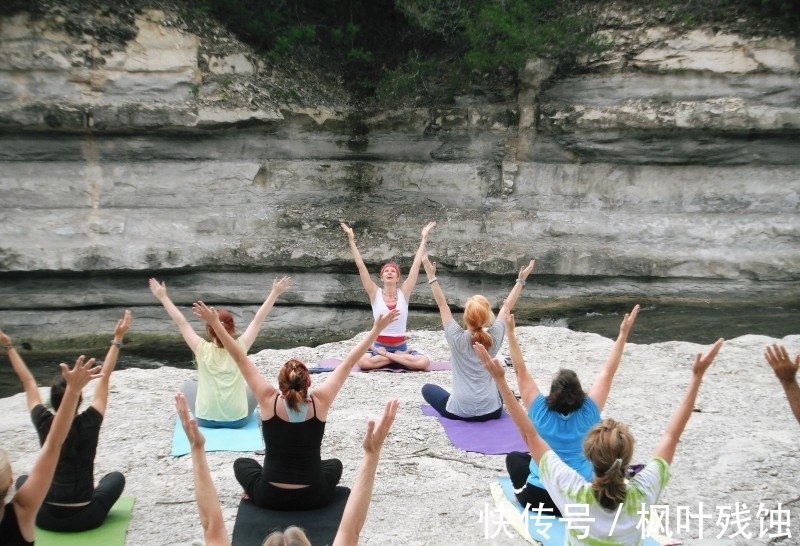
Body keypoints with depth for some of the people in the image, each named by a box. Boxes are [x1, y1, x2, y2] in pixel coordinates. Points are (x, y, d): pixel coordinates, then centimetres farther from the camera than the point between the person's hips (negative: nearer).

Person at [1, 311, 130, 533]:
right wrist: (117, 339, -6)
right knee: (116, 477, 26)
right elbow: (104, 378, -8)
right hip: (86, 518, -1)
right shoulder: (89, 423, -15)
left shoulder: (44, 424, -12)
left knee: (23, 480, 30)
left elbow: (28, 381, -1)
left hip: (47, 518, 1)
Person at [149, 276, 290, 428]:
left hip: (206, 419, 0)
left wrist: (162, 297, 3)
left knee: (189, 385, 29)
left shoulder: (202, 349, -13)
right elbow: (258, 319, -6)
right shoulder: (240, 348, -12)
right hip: (238, 420, 0)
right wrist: (275, 293, 0)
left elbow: (181, 322, -5)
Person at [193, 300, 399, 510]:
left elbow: (241, 360, -11)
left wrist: (215, 323, -6)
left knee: (242, 463, 30)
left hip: (270, 498, 0)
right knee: (334, 464, 33)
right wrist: (377, 329, -4)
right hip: (314, 498, 0)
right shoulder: (319, 402, -15)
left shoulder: (269, 401, -16)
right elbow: (348, 363, -9)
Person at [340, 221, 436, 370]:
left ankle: (386, 357, -10)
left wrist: (424, 239, -2)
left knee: (424, 362, -26)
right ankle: (400, 357, -13)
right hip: (378, 345, -1)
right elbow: (360, 266, -5)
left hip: (401, 346, 1)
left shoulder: (404, 293, 1)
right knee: (363, 361, -33)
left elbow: (416, 265, -1)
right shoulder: (375, 293, 0)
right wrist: (351, 240, -8)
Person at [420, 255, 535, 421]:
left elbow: (442, 304, -5)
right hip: (491, 411, 3)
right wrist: (521, 279, 13)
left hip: (459, 412, -3)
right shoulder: (494, 338, -6)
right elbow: (507, 307, 6)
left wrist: (431, 276, -2)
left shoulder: (457, 338, -13)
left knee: (427, 388, 23)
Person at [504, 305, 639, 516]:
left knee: (514, 457, 28)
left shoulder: (541, 411, -12)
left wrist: (510, 332, -11)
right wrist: (623, 334, -5)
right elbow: (608, 372, -6)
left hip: (540, 499, 1)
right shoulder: (588, 413, -11)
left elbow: (520, 371, -9)